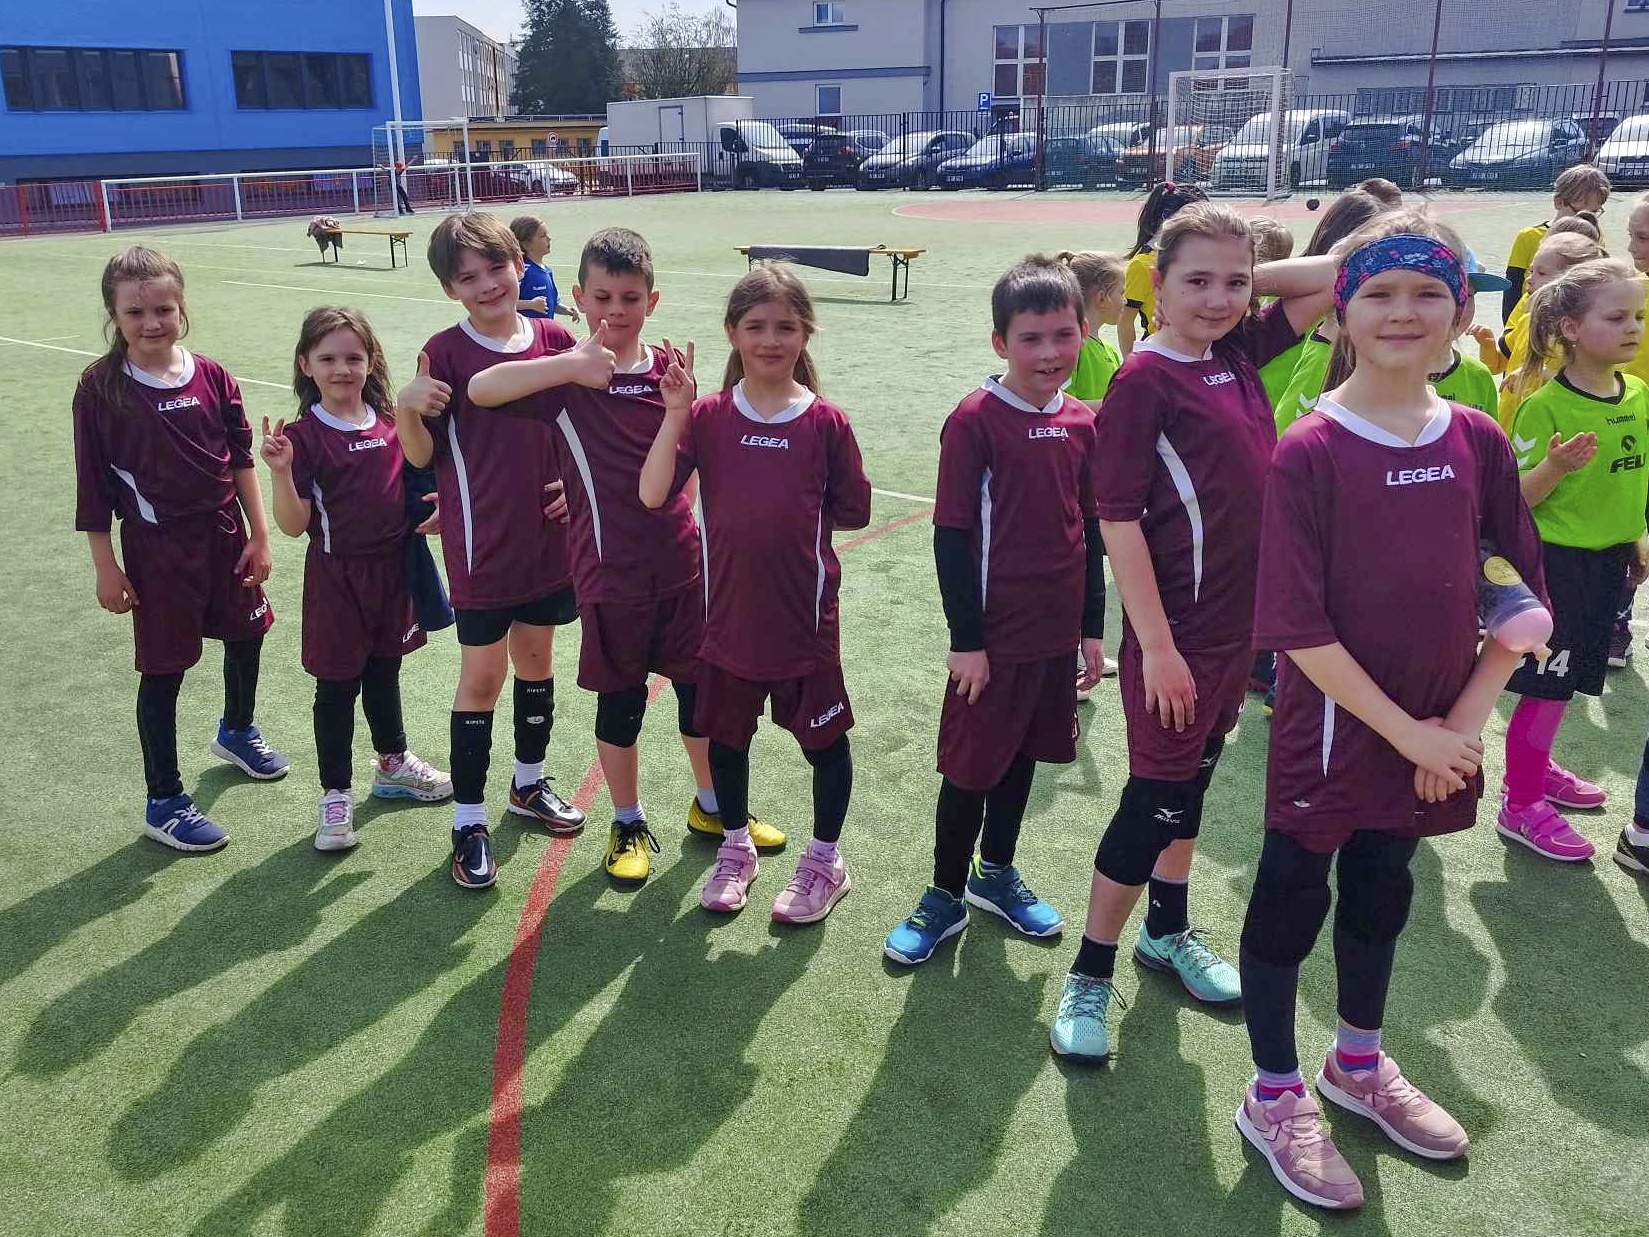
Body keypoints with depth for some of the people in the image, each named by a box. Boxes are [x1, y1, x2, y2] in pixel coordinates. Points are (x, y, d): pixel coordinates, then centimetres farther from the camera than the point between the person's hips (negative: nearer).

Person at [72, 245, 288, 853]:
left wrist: (258, 534, 2)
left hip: (225, 533, 4)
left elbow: (240, 460, 3)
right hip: (157, 546, -4)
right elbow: (93, 486, -8)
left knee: (246, 635, 19)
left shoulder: (211, 376, -4)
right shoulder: (101, 387, -12)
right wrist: (106, 567, -8)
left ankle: (237, 732, 50)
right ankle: (163, 801, 18)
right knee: (163, 670, 3)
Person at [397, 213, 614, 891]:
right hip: (480, 546, -4)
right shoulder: (444, 352, -10)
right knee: (482, 676, 3)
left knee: (536, 659, 18)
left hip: (547, 538, 4)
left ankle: (530, 784, 39)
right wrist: (405, 408, -27)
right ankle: (468, 822, 17)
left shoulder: (557, 343, -1)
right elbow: (422, 455, -8)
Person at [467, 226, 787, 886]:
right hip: (610, 567, -3)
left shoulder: (670, 366, 3)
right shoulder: (569, 375, -8)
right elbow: (480, 390, -24)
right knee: (621, 700, 9)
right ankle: (627, 824, 29)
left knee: (701, 685, 14)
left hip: (681, 556, 4)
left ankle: (711, 806, 36)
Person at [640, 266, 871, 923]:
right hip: (728, 611, 2)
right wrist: (675, 413, -22)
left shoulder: (825, 421, -8)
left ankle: (825, 860, 32)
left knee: (824, 739, 11)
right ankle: (735, 849, 40)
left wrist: (794, 515, -4)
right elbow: (652, 494, -15)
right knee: (725, 735, 17)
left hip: (804, 615, -2)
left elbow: (853, 511, -1)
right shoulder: (707, 416, -4)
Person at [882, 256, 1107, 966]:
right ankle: (946, 897, 24)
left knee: (1023, 754, 19)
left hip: (1057, 632, 6)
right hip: (993, 634, -5)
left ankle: (996, 874, 38)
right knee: (972, 768, 6)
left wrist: (1092, 628, 11)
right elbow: (952, 535, -14)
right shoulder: (975, 420, -14)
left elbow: (1091, 530, 10)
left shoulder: (1084, 423, 3)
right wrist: (965, 639, -14)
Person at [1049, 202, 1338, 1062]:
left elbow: (1335, 280, 15)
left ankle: (1168, 932, 37)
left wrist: (1246, 281, 2)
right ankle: (1089, 975, 12)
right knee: (1156, 796, -1)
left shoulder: (1241, 353, 5)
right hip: (1176, 628, -7)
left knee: (1194, 776, 20)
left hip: (1241, 618, 7)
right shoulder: (1144, 379, -15)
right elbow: (1117, 518, -19)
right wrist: (1156, 645, -19)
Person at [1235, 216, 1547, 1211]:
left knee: (1382, 896, 22)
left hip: (1432, 737, 5)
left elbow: (1523, 596, 4)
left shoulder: (1478, 441, -1)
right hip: (1327, 731, -5)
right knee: (1291, 902, 7)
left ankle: (1359, 1066, 44)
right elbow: (1297, 626, -19)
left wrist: (1464, 721, -5)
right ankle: (1275, 1097, 27)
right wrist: (1407, 731, -16)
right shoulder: (1309, 450, -16)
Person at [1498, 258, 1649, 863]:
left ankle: (1536, 768, 39)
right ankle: (1520, 805, 13)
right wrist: (1556, 465, -35)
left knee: (1569, 677, 19)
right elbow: (1517, 499, -18)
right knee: (1547, 684, -1)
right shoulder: (1545, 406, -19)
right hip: (1555, 560, -7)